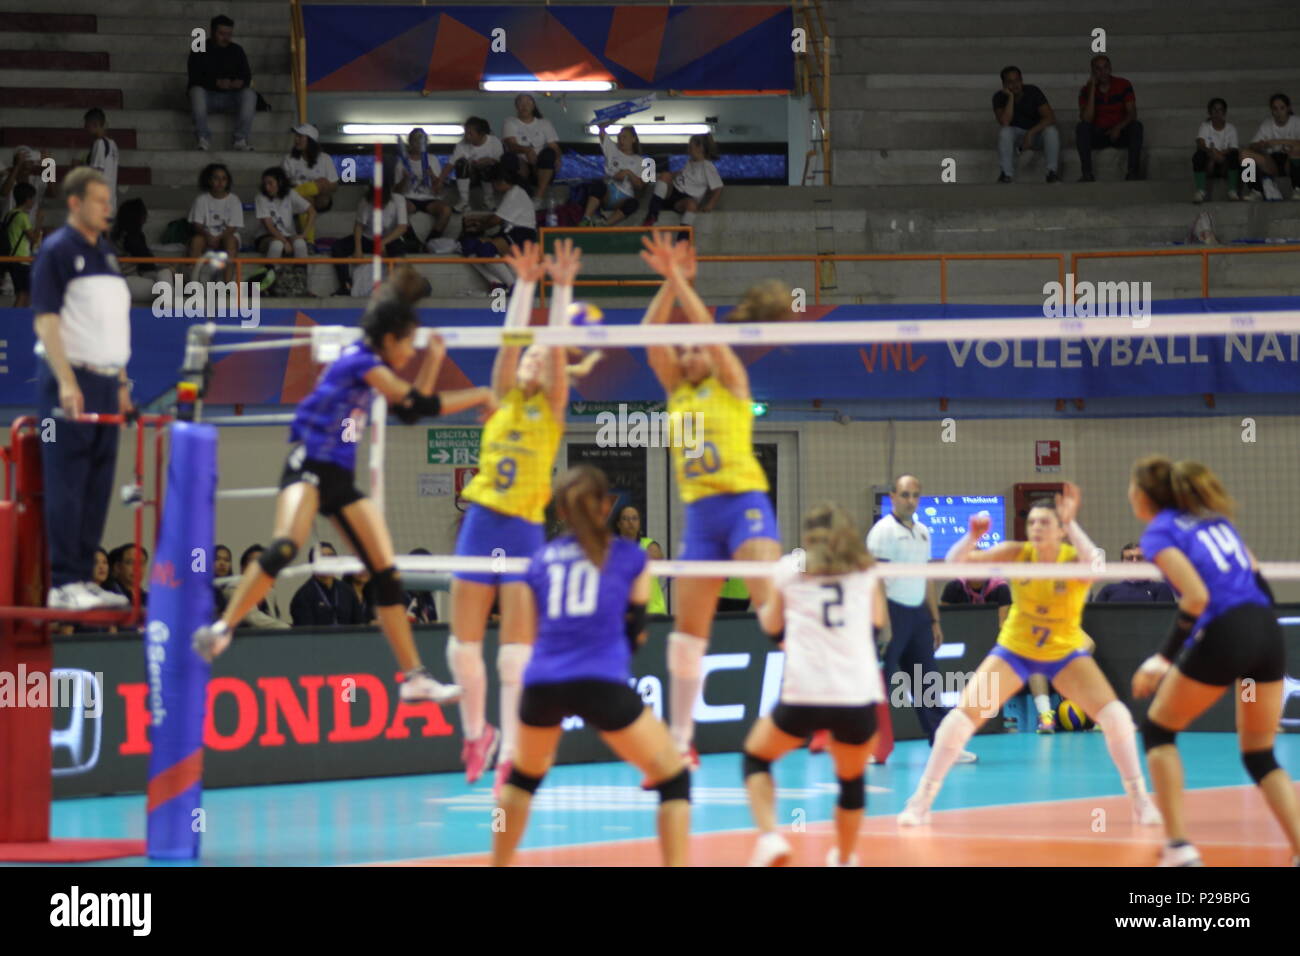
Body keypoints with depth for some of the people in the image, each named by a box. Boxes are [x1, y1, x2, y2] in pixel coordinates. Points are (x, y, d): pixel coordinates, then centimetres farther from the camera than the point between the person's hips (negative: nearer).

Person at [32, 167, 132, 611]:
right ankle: (63, 583, -5)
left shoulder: (105, 253, 16)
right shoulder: (56, 250, -7)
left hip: (105, 381, 7)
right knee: (67, 485, -6)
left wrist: (121, 383, 17)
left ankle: (84, 578, 11)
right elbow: (46, 321, -13)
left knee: (98, 486, 7)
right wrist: (67, 382, -21)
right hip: (71, 380, -7)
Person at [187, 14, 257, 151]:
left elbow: (247, 75, 3)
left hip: (230, 97, 2)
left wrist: (241, 82, -23)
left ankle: (241, 139, -31)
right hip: (207, 95, -2)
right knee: (196, 91, -35)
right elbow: (194, 78, -10)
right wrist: (216, 83, -28)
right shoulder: (199, 51, 2)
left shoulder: (237, 51, 10)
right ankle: (204, 139, -35)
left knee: (249, 94, -27)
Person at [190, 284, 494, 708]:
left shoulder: (372, 366, 14)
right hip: (309, 466, -9)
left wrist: (433, 361, 18)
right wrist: (479, 396, -5)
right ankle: (221, 628, -30)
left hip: (341, 479, 9)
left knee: (387, 574, 4)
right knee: (285, 547, -34)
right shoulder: (360, 360, -12)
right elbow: (417, 405, -14)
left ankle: (415, 677, 7)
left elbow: (410, 412, 25)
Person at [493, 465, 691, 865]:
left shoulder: (541, 559, 19)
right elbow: (635, 631, 16)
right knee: (675, 778, 7)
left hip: (541, 682, 3)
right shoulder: (629, 556, 13)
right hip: (602, 682, -3)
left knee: (524, 775, 31)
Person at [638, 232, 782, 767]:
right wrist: (668, 282, -6)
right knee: (687, 630, 4)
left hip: (744, 504, -6)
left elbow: (707, 328, -9)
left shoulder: (730, 383, 3)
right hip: (699, 515, 6)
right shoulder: (678, 391, 15)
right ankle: (681, 743, 10)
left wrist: (679, 279, -8)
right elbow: (652, 336, 3)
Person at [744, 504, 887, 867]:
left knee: (756, 757, 20)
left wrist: (764, 609, 49)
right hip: (858, 698, 1)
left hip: (803, 697, -1)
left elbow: (772, 625, 28)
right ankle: (844, 858, 35)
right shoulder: (865, 572, 15)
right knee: (852, 780, 25)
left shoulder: (790, 569, 11)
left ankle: (770, 837, -1)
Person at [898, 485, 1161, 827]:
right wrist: (971, 537, -39)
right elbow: (955, 562, -19)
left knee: (1114, 715, -18)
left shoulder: (1073, 559, -20)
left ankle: (1140, 799, 1)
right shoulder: (1017, 554, -15)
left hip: (1066, 651, -1)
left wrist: (1071, 522, -53)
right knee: (962, 715, -13)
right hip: (1014, 649, 1)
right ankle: (921, 801, -1)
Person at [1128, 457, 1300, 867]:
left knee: (1157, 730, 14)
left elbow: (1197, 597, -13)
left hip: (1223, 635, -6)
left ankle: (1179, 847, 2)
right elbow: (1258, 578, 18)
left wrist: (1164, 659, -8)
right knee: (1261, 757, 15)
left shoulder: (1160, 532, 0)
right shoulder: (1213, 519, 21)